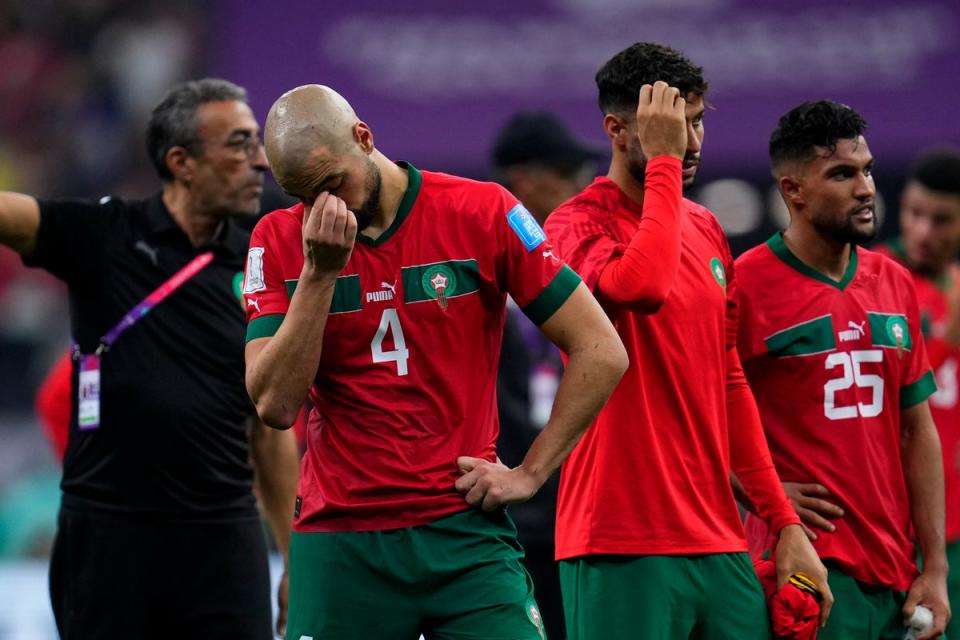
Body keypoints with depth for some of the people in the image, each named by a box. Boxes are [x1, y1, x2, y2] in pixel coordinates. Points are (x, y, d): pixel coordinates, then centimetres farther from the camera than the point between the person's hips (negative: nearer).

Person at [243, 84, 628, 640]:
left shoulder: (482, 213, -3)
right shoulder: (280, 240, 2)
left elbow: (602, 353, -1)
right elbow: (276, 405, -8)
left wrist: (530, 474, -3)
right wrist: (319, 271, -14)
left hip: (465, 530, -1)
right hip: (339, 544, 1)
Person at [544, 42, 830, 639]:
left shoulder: (707, 230, 15)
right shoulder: (579, 223, -6)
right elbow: (642, 286, -29)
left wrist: (786, 522, 14)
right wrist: (664, 160, -18)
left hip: (721, 544, 7)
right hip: (624, 549, -7)